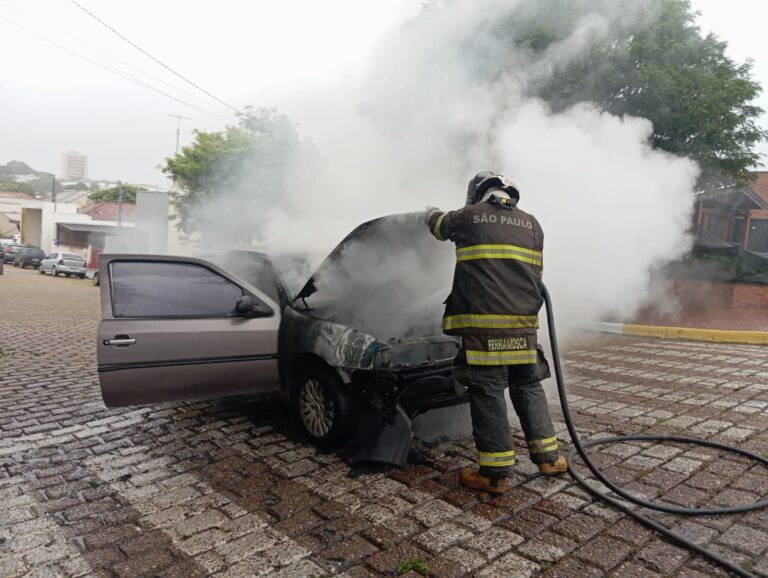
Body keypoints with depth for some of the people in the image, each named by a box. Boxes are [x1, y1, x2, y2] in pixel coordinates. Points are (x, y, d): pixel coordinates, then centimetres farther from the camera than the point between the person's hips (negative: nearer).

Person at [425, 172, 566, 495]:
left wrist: (432, 213, 47)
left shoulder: (468, 217, 6)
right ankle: (548, 457, 23)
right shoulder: (532, 225, 17)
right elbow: (535, 272, 16)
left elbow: (437, 224, 26)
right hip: (523, 320, 5)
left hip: (484, 322, -4)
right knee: (528, 386, 17)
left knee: (488, 392, -1)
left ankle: (495, 474, 4)